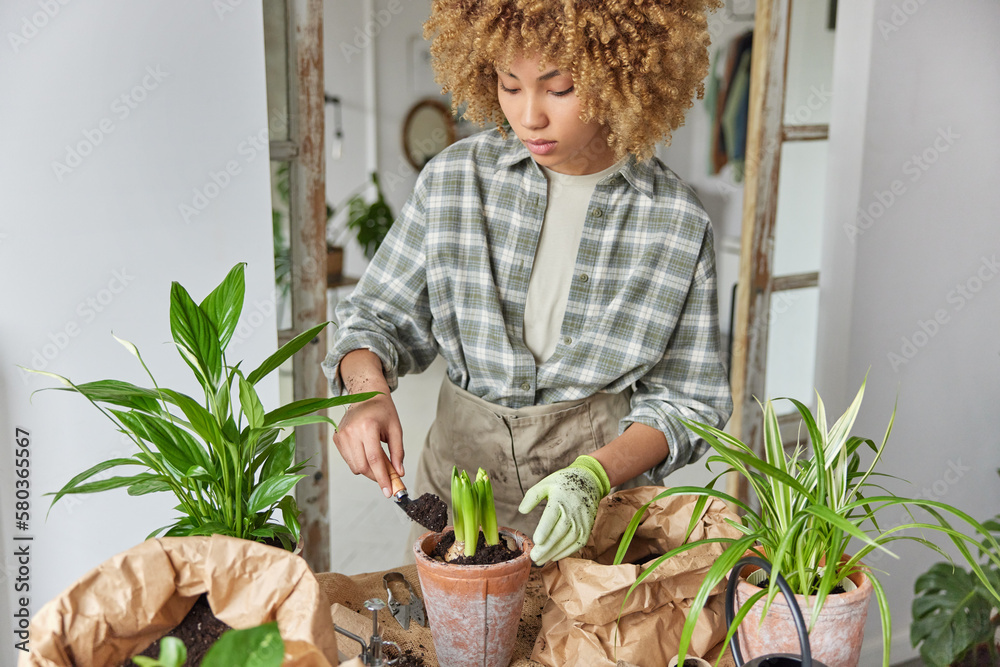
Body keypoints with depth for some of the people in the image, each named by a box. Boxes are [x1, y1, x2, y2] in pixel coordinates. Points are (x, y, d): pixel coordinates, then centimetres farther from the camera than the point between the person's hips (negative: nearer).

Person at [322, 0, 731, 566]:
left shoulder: (678, 223, -8)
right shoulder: (455, 179, -5)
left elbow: (685, 399, -4)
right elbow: (379, 317, 5)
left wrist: (594, 475, -20)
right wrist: (368, 389, -16)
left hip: (606, 495, -1)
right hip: (462, 467, 2)